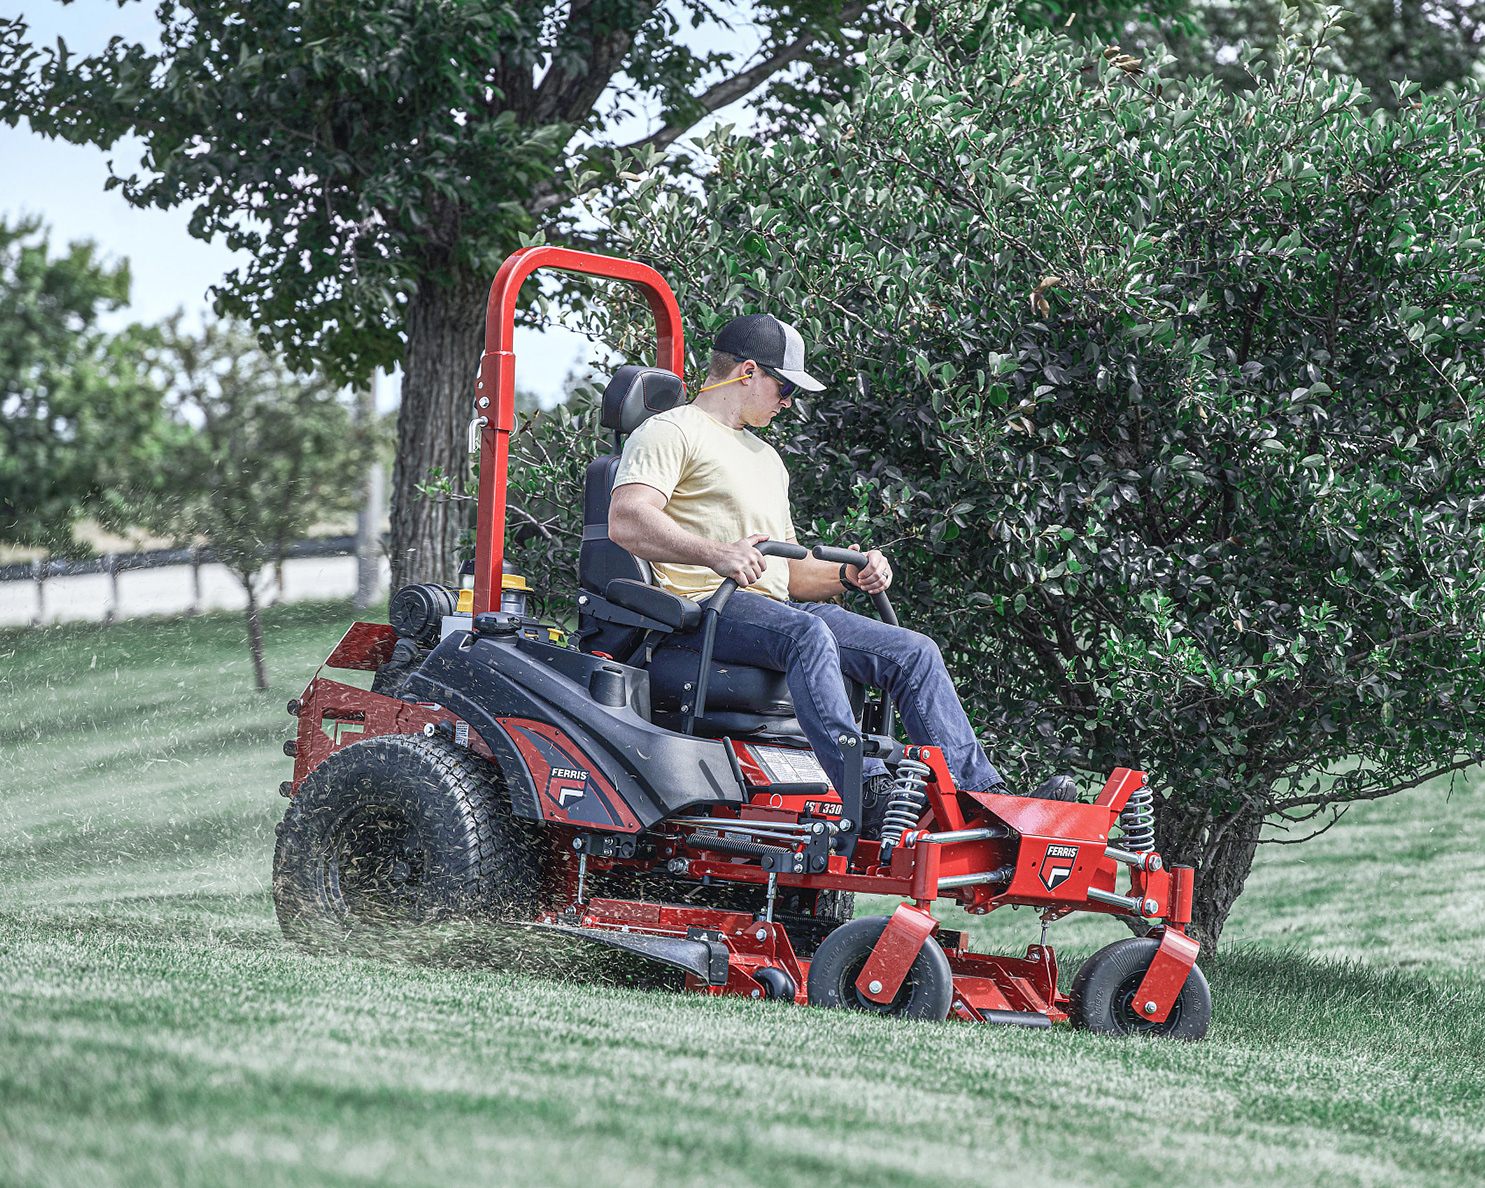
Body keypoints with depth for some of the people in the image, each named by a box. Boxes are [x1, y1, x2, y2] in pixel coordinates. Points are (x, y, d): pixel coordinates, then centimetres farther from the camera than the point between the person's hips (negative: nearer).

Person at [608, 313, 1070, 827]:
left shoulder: (766, 458, 32)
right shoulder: (672, 432, 3)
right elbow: (626, 522, -15)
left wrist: (847, 575, 9)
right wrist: (716, 553, -29)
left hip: (777, 607, 8)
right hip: (704, 610, -8)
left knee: (914, 652, -9)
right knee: (806, 634, -38)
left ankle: (982, 797, -18)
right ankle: (869, 794, -51)